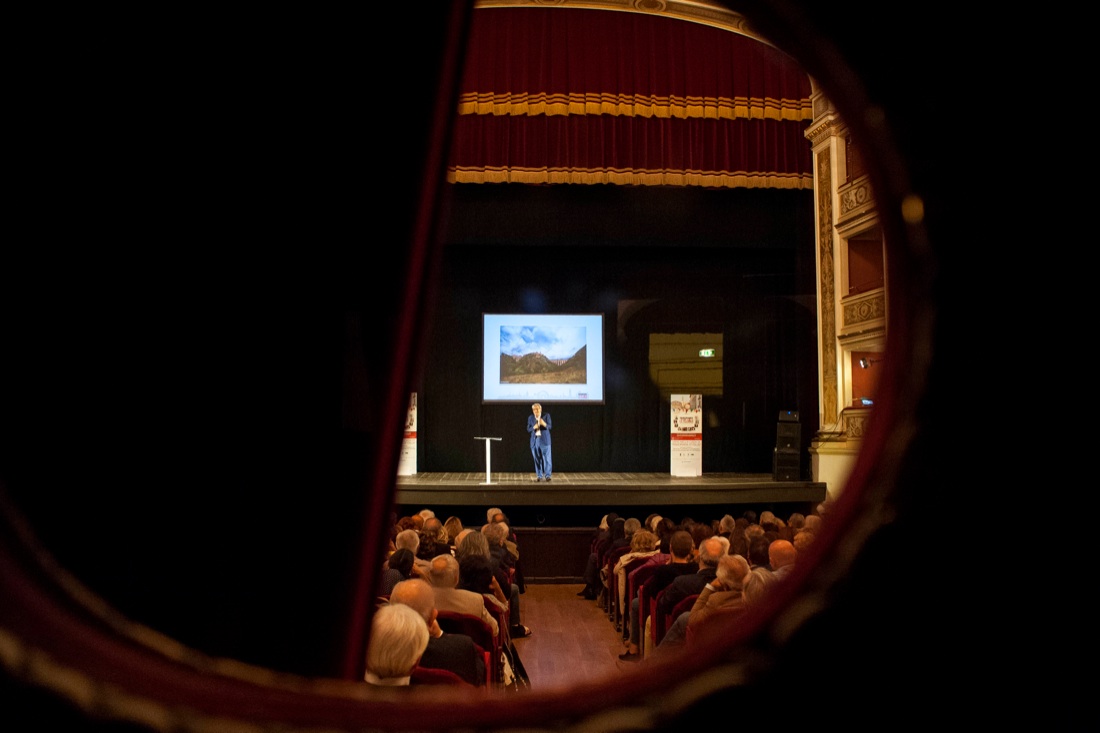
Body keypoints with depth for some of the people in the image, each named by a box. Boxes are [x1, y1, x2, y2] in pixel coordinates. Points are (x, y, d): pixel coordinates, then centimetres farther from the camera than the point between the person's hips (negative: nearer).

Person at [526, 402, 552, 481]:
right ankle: (539, 476, 11)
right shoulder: (530, 417, 8)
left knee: (547, 458, -7)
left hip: (544, 440, -3)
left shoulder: (546, 415, 0)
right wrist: (534, 427, -16)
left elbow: (549, 426, -4)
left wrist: (544, 424, -26)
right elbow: (528, 429, 6)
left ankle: (547, 475, -3)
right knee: (537, 459, 4)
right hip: (535, 440, 3)